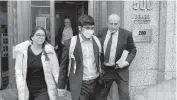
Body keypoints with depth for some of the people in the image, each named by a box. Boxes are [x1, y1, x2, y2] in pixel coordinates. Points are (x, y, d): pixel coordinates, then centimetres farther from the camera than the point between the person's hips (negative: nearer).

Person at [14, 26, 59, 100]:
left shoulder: (49, 51, -5)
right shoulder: (22, 51, -3)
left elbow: (56, 72, -4)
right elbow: (18, 72, -2)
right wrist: (21, 92, -9)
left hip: (43, 92, -2)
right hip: (27, 92, 2)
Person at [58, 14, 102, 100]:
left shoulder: (97, 41, 2)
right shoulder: (70, 43, -8)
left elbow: (100, 62, 11)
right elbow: (63, 66, -1)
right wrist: (61, 87, 2)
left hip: (96, 83, 3)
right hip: (79, 85, -3)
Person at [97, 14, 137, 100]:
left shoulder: (126, 34, -8)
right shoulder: (101, 33, -1)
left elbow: (133, 50, 2)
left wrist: (127, 62, -13)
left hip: (120, 70, -2)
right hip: (104, 70, 3)